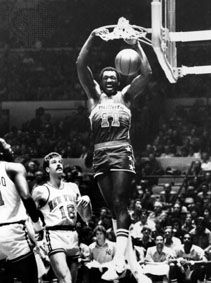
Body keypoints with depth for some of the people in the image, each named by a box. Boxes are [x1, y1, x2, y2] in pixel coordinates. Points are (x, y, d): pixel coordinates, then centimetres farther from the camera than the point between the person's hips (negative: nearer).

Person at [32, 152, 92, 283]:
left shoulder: (73, 187, 18)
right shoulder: (41, 191, 2)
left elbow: (86, 217, 22)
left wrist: (87, 202, 3)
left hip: (73, 236, 6)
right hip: (55, 235, -6)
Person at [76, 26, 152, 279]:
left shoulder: (125, 96, 13)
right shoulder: (94, 95, 14)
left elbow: (146, 73, 4)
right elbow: (81, 66, 3)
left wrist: (137, 46, 1)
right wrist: (92, 38, -5)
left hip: (122, 153, -2)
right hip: (100, 156, 3)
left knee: (120, 204, -14)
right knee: (112, 207, 3)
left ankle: (120, 255, -25)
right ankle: (123, 250, 9)